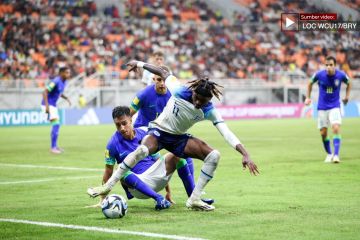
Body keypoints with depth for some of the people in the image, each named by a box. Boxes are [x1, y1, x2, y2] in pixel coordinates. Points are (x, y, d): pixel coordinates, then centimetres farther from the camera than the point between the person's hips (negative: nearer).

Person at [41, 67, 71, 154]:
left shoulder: (64, 82, 7)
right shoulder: (56, 81, -21)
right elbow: (45, 92, -25)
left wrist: (66, 98, 8)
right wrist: (47, 106, -31)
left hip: (53, 105, 10)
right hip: (48, 105, -10)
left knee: (56, 125, 17)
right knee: (56, 124, -17)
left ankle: (55, 146, 31)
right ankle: (53, 147, -15)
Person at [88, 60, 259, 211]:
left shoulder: (209, 111, -17)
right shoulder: (179, 91, -23)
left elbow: (227, 134, -24)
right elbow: (164, 73, -6)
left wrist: (245, 155, -34)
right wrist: (139, 64, 4)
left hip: (179, 138, 4)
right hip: (159, 130, -3)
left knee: (214, 155, -17)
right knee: (142, 150, -38)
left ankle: (194, 199, -11)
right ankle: (108, 186, -27)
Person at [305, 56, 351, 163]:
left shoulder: (341, 75, -11)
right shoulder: (319, 75, -12)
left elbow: (348, 83, 13)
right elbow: (310, 83, 9)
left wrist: (347, 96, 6)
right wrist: (308, 97, 7)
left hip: (335, 107, -1)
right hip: (322, 107, 1)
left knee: (336, 128, -21)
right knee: (323, 133, 3)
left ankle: (336, 155, -19)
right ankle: (329, 154, 24)